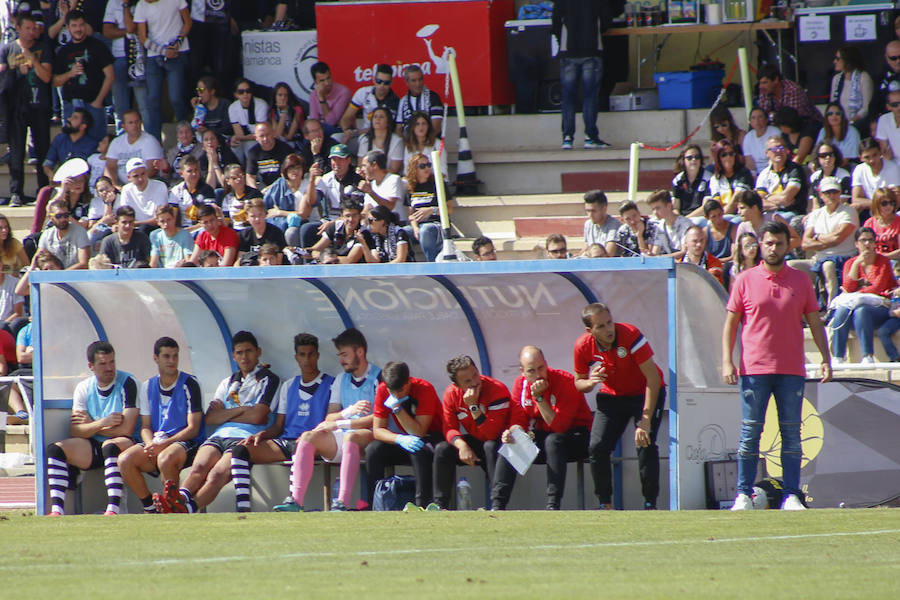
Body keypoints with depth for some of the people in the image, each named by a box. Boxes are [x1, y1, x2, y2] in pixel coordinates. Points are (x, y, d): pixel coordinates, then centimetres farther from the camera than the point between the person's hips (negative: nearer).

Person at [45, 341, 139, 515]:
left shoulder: (127, 383, -9)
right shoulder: (84, 388, 7)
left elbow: (126, 429, -16)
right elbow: (75, 431, -1)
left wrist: (91, 425, -5)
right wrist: (102, 423, -19)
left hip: (122, 444, -5)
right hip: (92, 447, 5)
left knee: (110, 446, -38)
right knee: (55, 449, -16)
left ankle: (113, 509, -48)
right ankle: (57, 510, -30)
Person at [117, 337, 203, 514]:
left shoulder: (189, 384, -2)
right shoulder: (148, 387, 14)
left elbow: (193, 428, -7)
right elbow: (145, 426, 14)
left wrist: (165, 444, -19)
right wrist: (151, 444, -10)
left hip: (186, 442, -5)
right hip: (156, 442, 5)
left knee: (165, 458, -39)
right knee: (125, 460, -22)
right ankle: (150, 507, -9)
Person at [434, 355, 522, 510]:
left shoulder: (497, 390, -24)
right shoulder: (451, 394, -8)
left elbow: (492, 434, -29)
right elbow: (450, 429, -8)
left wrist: (473, 406, -34)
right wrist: (462, 446, -29)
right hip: (475, 442, 5)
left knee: (491, 447, -37)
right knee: (442, 449, -17)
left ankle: (498, 505, -43)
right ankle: (440, 505, -14)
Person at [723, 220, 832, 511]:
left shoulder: (801, 281, 8)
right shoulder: (745, 280, 5)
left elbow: (815, 322, 10)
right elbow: (730, 323, 6)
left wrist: (825, 358, 1)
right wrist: (727, 361, -4)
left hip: (792, 371, 1)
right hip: (754, 370, -1)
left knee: (791, 434, 1)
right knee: (750, 434, -2)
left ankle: (791, 496, 3)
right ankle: (744, 495, 2)